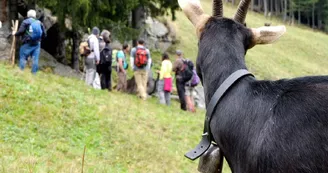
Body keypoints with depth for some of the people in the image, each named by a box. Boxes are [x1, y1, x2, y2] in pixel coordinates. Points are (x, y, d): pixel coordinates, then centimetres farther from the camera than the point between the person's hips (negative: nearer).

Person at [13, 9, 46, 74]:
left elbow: (21, 31, -12)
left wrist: (15, 33, 7)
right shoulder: (39, 23, 10)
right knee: (35, 59, 5)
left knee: (23, 58, 2)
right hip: (37, 44, 4)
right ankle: (34, 73, 5)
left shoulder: (25, 22, -2)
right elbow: (44, 34, 7)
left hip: (27, 44, -4)